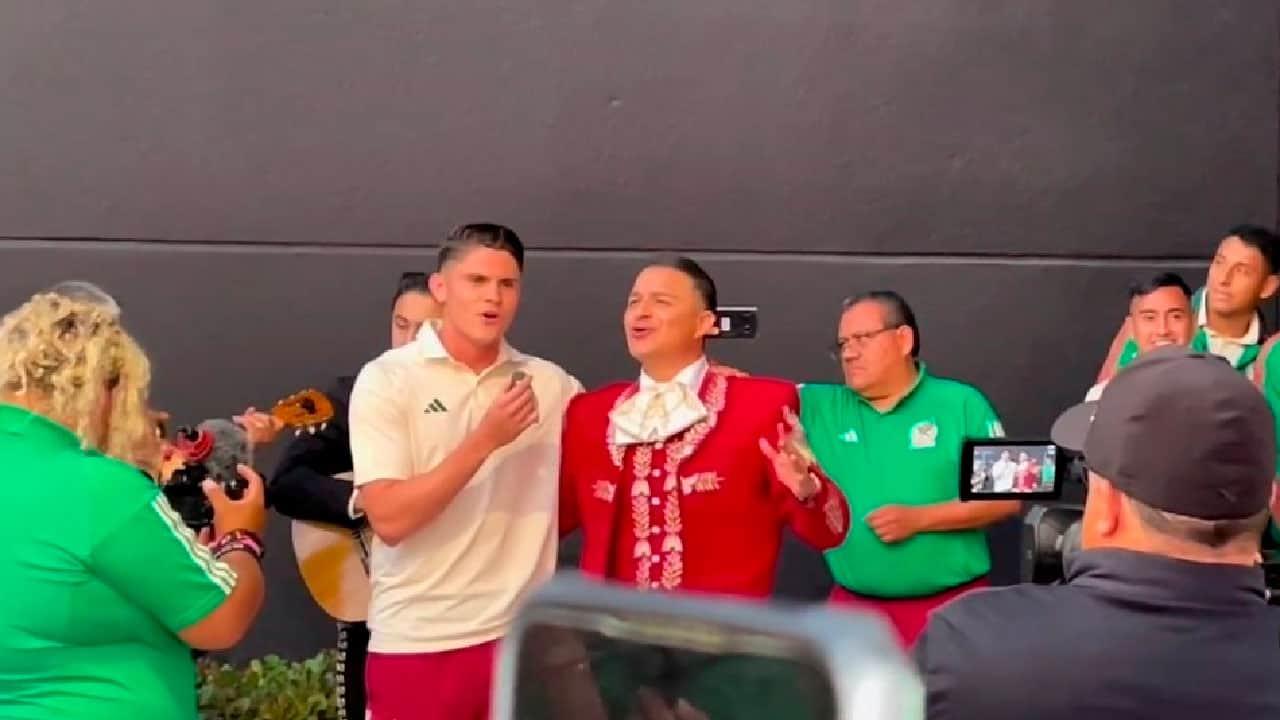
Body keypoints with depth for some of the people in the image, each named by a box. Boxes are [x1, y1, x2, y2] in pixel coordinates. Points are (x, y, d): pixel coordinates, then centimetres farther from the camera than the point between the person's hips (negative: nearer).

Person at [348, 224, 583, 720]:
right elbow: (389, 519, -13)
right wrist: (486, 440, -17)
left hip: (522, 636, 3)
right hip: (418, 642, -3)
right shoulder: (387, 380, -5)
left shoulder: (550, 385, 4)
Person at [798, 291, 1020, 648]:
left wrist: (918, 518, -11)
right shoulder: (818, 407, 7)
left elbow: (1006, 497, -3)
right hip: (854, 607, 3)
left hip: (951, 605, -2)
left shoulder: (961, 404, 0)